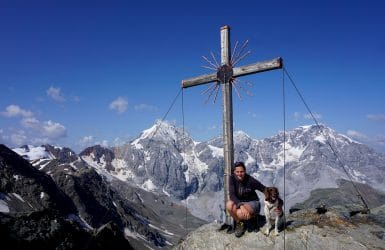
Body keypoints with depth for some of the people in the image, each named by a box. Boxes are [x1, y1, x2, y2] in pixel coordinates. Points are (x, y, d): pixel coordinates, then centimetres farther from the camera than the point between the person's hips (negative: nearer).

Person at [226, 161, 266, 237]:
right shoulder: (232, 178, -15)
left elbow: (265, 190, -12)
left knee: (240, 213, -34)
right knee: (229, 205, -31)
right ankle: (239, 223, -3)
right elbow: (232, 195, -25)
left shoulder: (250, 180, -21)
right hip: (238, 202, 3)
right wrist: (241, 206, -41)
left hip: (252, 202, -3)